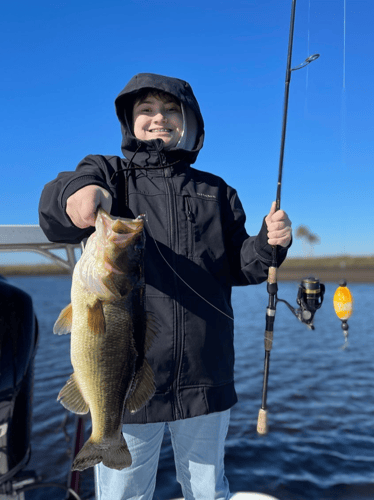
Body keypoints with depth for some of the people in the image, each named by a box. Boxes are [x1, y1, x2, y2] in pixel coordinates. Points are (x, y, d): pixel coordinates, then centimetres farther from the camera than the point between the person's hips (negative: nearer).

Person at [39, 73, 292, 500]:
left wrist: (268, 243, -10)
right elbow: (53, 213, -16)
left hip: (204, 378, 3)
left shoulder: (216, 192, 12)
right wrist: (75, 193, -39)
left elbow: (238, 268, 10)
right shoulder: (107, 173, 5)